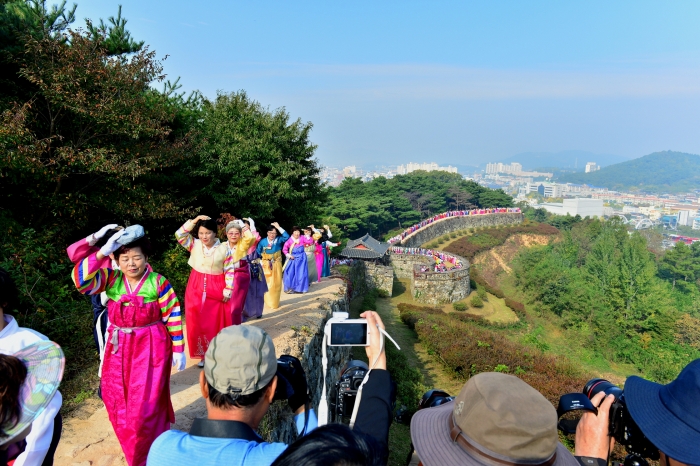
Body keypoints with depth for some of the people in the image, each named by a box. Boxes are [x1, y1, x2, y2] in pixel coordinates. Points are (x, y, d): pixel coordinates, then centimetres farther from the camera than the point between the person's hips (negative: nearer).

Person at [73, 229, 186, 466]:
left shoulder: (158, 282, -12)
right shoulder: (111, 279, -3)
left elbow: (173, 316, -8)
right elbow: (80, 280, -18)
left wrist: (178, 349, -6)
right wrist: (102, 252, -27)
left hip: (151, 348, -4)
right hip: (119, 348, 4)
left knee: (146, 403, 2)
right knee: (117, 401, 15)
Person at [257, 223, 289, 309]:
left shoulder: (278, 240, -5)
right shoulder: (262, 241, -5)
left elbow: (287, 237, -23)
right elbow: (258, 253, 3)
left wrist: (278, 227, -23)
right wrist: (260, 262, -3)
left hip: (276, 264, 0)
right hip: (266, 265, 0)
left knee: (276, 284, 5)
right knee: (267, 284, 5)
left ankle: (275, 303, 16)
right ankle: (268, 302, 19)